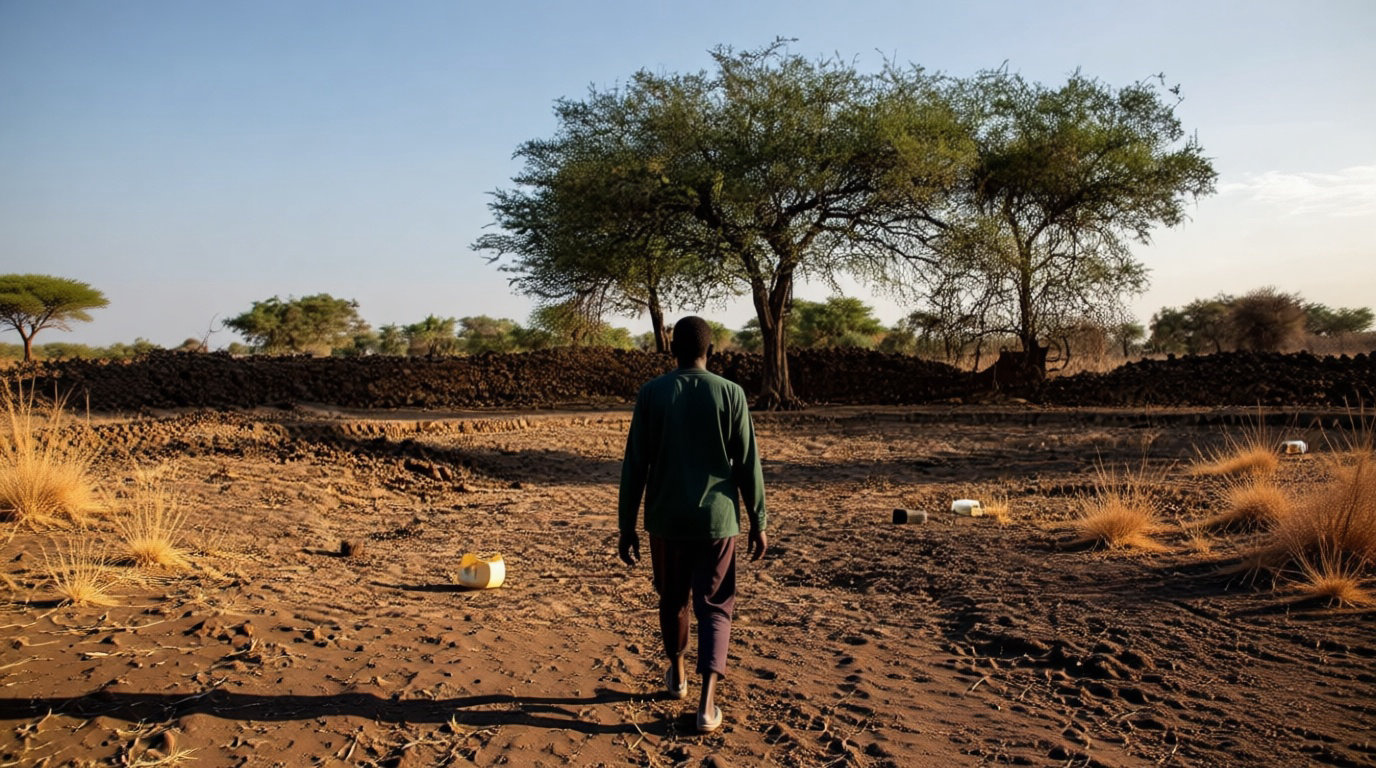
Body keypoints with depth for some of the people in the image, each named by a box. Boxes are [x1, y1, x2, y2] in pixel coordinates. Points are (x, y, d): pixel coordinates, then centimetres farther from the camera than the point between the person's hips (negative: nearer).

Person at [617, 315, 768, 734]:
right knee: (714, 608, 7)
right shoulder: (731, 394, -5)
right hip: (716, 519, -1)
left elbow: (635, 466, -5)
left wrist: (627, 527, 2)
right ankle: (707, 701, -7)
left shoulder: (652, 393, -4)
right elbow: (747, 465, -4)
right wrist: (758, 523, 5)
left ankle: (676, 675, 40)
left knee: (672, 598, 22)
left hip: (666, 519, 1)